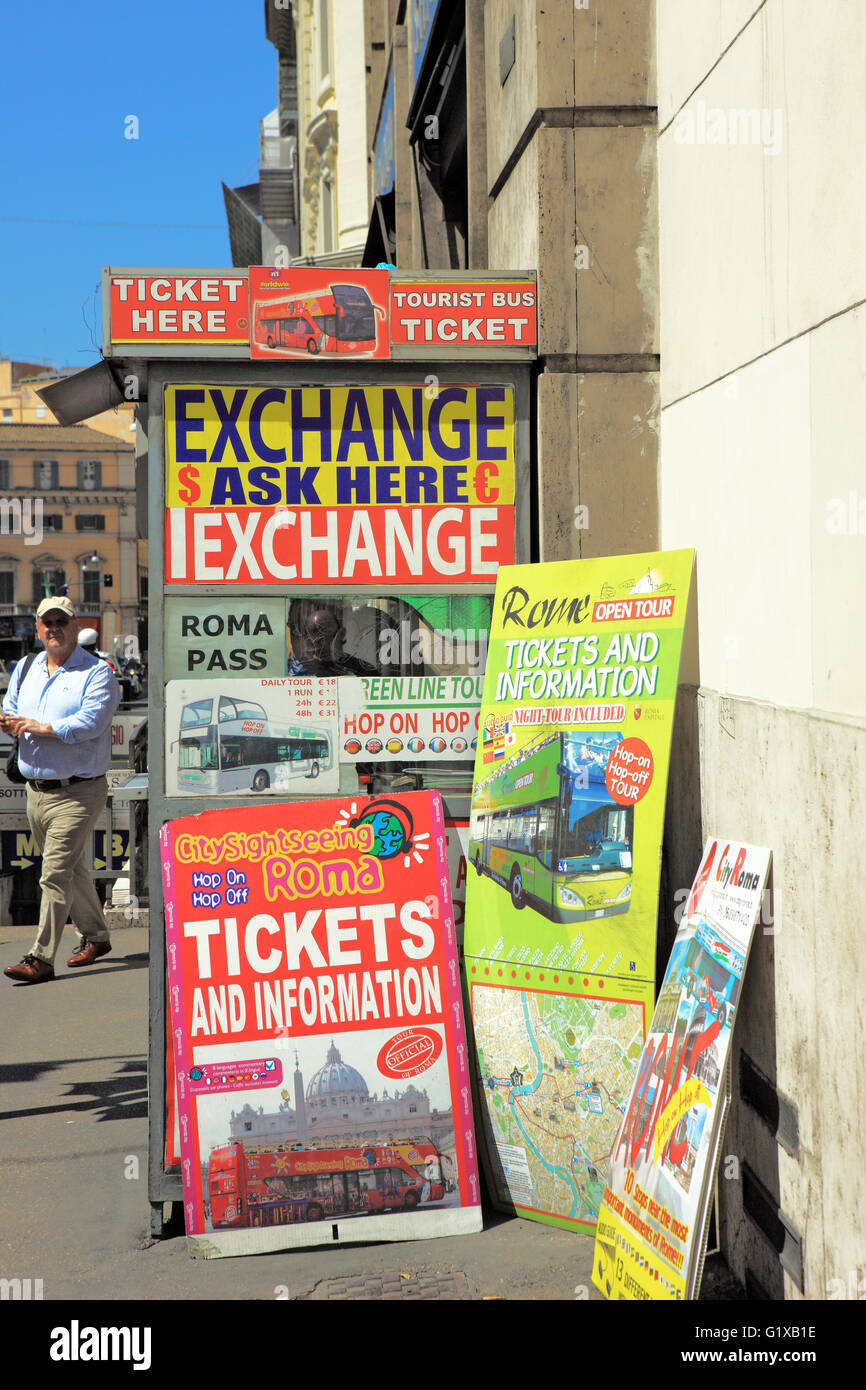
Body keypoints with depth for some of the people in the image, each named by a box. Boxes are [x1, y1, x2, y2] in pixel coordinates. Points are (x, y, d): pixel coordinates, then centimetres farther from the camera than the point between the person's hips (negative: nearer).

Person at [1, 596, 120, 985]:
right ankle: (95, 936, 34)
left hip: (78, 792, -7)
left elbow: (90, 723, -19)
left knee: (56, 873, -11)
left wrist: (42, 727, -18)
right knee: (70, 869, 18)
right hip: (36, 789, 7)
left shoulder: (96, 673, -7)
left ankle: (41, 958, -10)